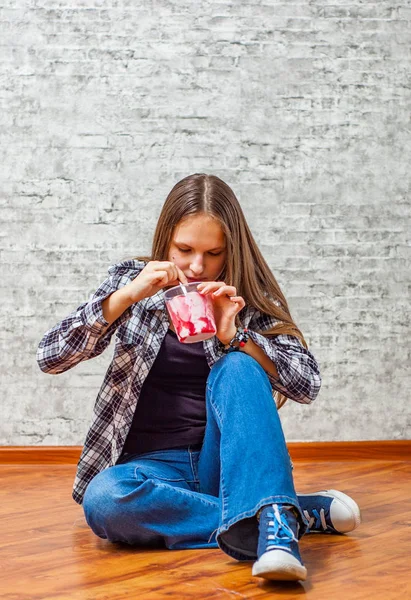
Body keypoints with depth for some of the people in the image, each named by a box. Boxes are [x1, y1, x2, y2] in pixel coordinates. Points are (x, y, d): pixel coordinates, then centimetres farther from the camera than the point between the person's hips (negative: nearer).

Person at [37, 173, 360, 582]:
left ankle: (272, 522, -41)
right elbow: (50, 358, -7)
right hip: (155, 467, 1)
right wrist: (127, 296, -20)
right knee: (103, 500, -34)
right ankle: (303, 514, -27)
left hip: (224, 459, 0)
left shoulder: (247, 297, 0)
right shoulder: (131, 280, 1)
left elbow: (308, 384, -9)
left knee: (235, 367, -27)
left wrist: (234, 336, -23)